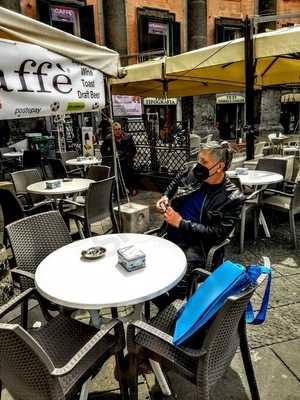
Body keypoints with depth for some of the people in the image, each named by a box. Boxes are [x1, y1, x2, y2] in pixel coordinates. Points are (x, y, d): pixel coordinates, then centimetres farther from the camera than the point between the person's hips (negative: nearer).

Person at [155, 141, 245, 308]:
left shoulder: (233, 198, -10)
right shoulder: (193, 172, 2)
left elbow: (217, 234, -14)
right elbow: (174, 184, 25)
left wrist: (181, 223, -16)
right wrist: (166, 197, 5)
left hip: (196, 246, -5)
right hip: (170, 236, 6)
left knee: (176, 286, -30)